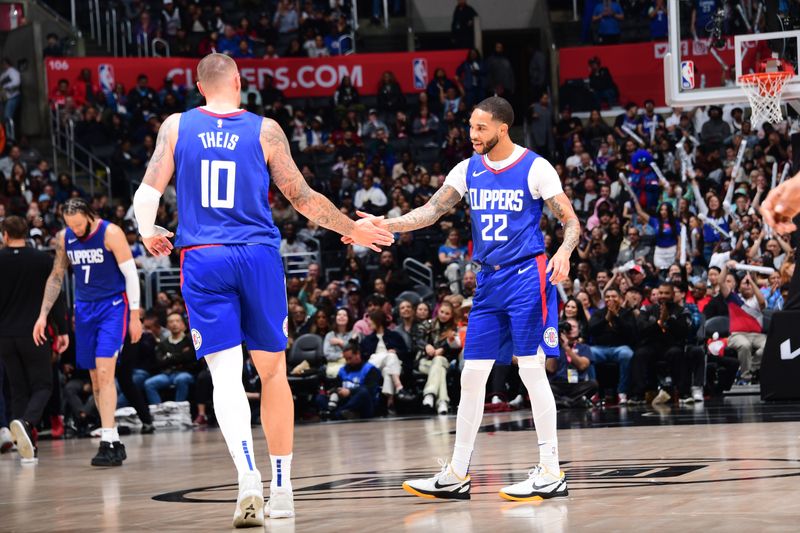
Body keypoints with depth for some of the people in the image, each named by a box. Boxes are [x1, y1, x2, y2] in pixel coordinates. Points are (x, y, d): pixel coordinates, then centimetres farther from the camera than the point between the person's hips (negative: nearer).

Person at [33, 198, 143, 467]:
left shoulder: (110, 233, -12)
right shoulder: (64, 238, 4)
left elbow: (131, 273, -10)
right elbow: (56, 277, 13)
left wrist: (135, 316, -11)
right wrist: (43, 315, 7)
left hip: (113, 306, -6)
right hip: (84, 308, 6)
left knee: (104, 372, -18)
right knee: (95, 378, 6)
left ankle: (108, 442, -20)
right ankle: (114, 442, 14)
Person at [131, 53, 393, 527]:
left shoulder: (176, 127, 4)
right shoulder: (265, 130, 3)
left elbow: (147, 194, 2)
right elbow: (303, 199, 7)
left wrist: (149, 235, 23)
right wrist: (352, 229, 21)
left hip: (202, 260, 0)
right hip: (259, 256, 0)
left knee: (226, 375, -3)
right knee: (273, 371, 11)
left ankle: (249, 481, -22)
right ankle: (282, 490, 16)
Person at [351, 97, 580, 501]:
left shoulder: (535, 168, -8)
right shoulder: (469, 169, 9)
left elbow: (571, 222, -7)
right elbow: (433, 210, 5)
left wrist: (564, 251, -28)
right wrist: (388, 225, -10)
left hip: (526, 276, -6)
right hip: (488, 280, 6)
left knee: (531, 369, -9)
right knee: (472, 375, 5)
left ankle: (551, 472, -3)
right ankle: (456, 476, 10)